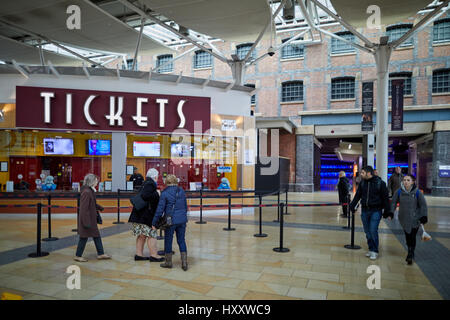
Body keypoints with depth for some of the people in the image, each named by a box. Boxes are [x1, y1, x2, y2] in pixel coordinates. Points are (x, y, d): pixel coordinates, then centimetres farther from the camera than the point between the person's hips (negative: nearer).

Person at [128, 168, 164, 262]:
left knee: (142, 235, 14)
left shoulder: (145, 184, 17)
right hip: (145, 216, -10)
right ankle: (154, 255, 3)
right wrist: (157, 195, -16)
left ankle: (139, 254, 19)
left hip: (139, 215, 10)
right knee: (152, 234, -3)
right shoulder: (150, 184, -13)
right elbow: (145, 196, -26)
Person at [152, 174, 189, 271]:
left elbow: (160, 209, -9)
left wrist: (154, 223, -2)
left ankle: (168, 262, 23)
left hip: (171, 220, -4)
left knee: (168, 241, 11)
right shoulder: (181, 191, 4)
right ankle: (184, 262, 9)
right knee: (181, 241, 11)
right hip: (182, 220, 4)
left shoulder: (165, 193, -9)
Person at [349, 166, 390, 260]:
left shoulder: (380, 183, -7)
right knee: (367, 231, 9)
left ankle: (375, 251, 6)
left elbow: (385, 197, -4)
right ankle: (371, 249, 21)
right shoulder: (362, 183, 6)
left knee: (373, 231, -8)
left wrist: (387, 210, -4)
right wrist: (352, 206, 12)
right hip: (364, 210, 5)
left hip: (376, 211, -5)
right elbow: (357, 195, 14)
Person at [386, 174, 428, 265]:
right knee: (407, 236, 9)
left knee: (412, 237, -5)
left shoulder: (417, 192, -10)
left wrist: (424, 217, -7)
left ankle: (410, 256, 4)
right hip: (404, 219, 2)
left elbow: (423, 205, -2)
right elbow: (393, 203, 5)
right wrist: (390, 213, -4)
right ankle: (411, 253, 29)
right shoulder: (399, 192, -5)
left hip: (415, 219, -2)